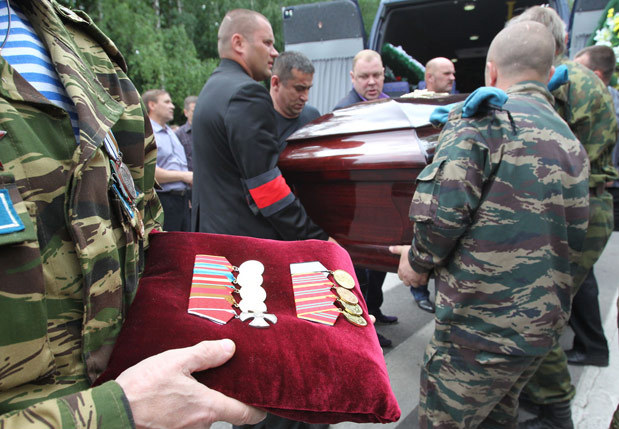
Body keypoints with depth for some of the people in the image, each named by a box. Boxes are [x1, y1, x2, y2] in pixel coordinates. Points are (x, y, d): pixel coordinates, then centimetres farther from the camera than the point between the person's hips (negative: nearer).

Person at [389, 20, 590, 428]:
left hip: (480, 325, -8)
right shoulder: (571, 142, 13)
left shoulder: (483, 116, -11)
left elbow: (441, 208, -23)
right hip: (545, 324, 8)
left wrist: (419, 261, -4)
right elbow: (575, 237, 17)